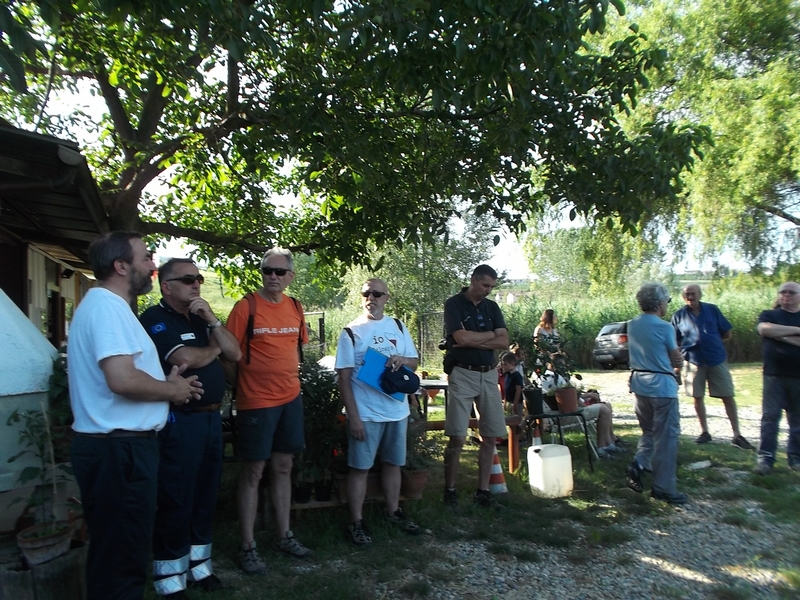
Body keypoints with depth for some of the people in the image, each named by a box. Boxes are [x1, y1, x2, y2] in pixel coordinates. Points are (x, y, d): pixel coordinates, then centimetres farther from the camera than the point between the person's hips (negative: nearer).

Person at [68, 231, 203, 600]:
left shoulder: (107, 304, 16)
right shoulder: (107, 305, -17)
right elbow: (122, 379, -30)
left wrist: (166, 383, 8)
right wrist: (171, 390, -12)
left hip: (118, 445, 11)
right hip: (118, 449, -11)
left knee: (116, 551, 23)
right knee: (121, 556, 2)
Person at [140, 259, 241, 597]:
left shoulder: (201, 317, 14)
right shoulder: (155, 319, -9)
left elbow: (235, 353, 6)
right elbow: (185, 359, -24)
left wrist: (212, 320, -7)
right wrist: (214, 348, -4)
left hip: (212, 417, 8)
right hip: (179, 422, -8)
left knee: (205, 497, 15)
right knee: (176, 504, 1)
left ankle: (198, 566, 29)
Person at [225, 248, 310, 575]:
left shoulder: (295, 307, 6)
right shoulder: (246, 306, -11)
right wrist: (235, 390, -9)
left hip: (290, 399, 5)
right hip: (256, 401, -5)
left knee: (283, 467, 15)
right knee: (253, 472, 4)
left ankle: (284, 535, 28)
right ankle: (248, 547, 17)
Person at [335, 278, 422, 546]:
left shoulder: (398, 327, 6)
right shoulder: (351, 332, -7)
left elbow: (415, 363, 10)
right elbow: (344, 377, -10)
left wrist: (402, 359, -14)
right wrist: (353, 416, -15)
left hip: (397, 410, 5)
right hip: (366, 413, -4)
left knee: (393, 463, 17)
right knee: (360, 468, 3)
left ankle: (393, 511, 33)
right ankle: (356, 523, 15)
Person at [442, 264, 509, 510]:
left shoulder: (492, 307, 12)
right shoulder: (454, 304, -4)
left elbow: (504, 342, 1)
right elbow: (461, 337, -17)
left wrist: (472, 340, -11)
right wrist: (490, 335, -3)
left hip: (489, 375, 5)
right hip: (462, 374, -5)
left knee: (490, 437, 6)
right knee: (457, 438, -4)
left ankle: (483, 491, 16)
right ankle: (450, 490, 10)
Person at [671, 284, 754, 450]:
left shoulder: (712, 310, 0)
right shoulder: (679, 316, 0)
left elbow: (727, 334, 6)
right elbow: (674, 342, 4)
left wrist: (712, 340, 0)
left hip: (717, 360, 0)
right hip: (693, 361, 0)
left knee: (728, 397, 1)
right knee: (697, 397, 8)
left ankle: (737, 435, 9)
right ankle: (705, 432, 22)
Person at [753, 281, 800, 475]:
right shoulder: (769, 315, 9)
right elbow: (764, 329, -15)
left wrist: (781, 335, -11)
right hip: (774, 375, -1)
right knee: (770, 417, -5)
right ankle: (765, 457, -3)